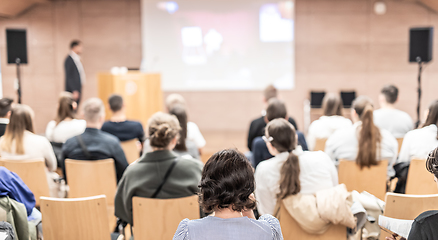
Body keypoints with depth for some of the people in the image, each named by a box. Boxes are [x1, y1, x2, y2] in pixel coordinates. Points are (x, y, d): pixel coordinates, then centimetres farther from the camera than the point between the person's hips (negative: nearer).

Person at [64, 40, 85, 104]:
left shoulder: (77, 59, 14)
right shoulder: (69, 60, -13)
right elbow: (69, 77, -17)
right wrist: (74, 91, -20)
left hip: (78, 91, 9)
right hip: (72, 91, -9)